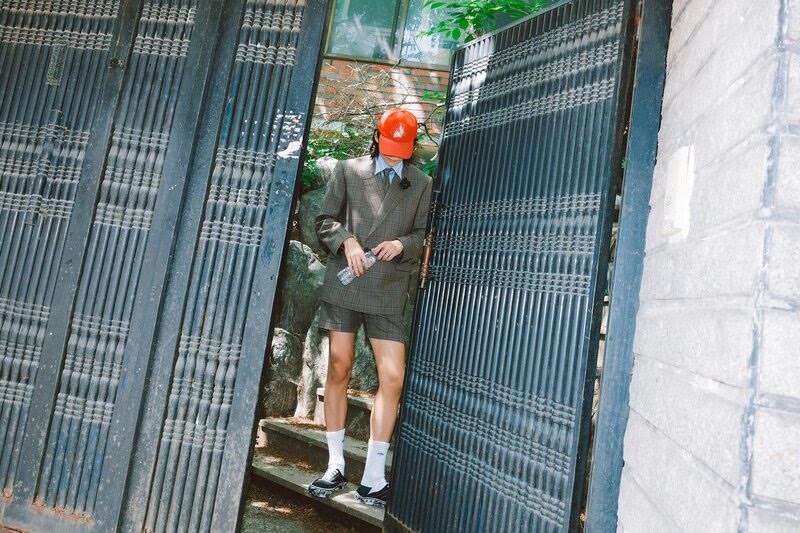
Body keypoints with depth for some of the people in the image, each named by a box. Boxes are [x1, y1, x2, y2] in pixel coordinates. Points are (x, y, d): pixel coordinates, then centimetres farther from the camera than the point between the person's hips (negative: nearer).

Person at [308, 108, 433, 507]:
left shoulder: (422, 184, 13)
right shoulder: (348, 170, 11)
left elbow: (423, 235, 12)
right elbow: (325, 220, 9)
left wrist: (402, 244, -9)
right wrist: (346, 239, -10)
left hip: (388, 293, 0)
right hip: (344, 285, 0)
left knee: (392, 378, -6)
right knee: (338, 370, 5)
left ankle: (373, 478, 5)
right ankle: (335, 467, 18)